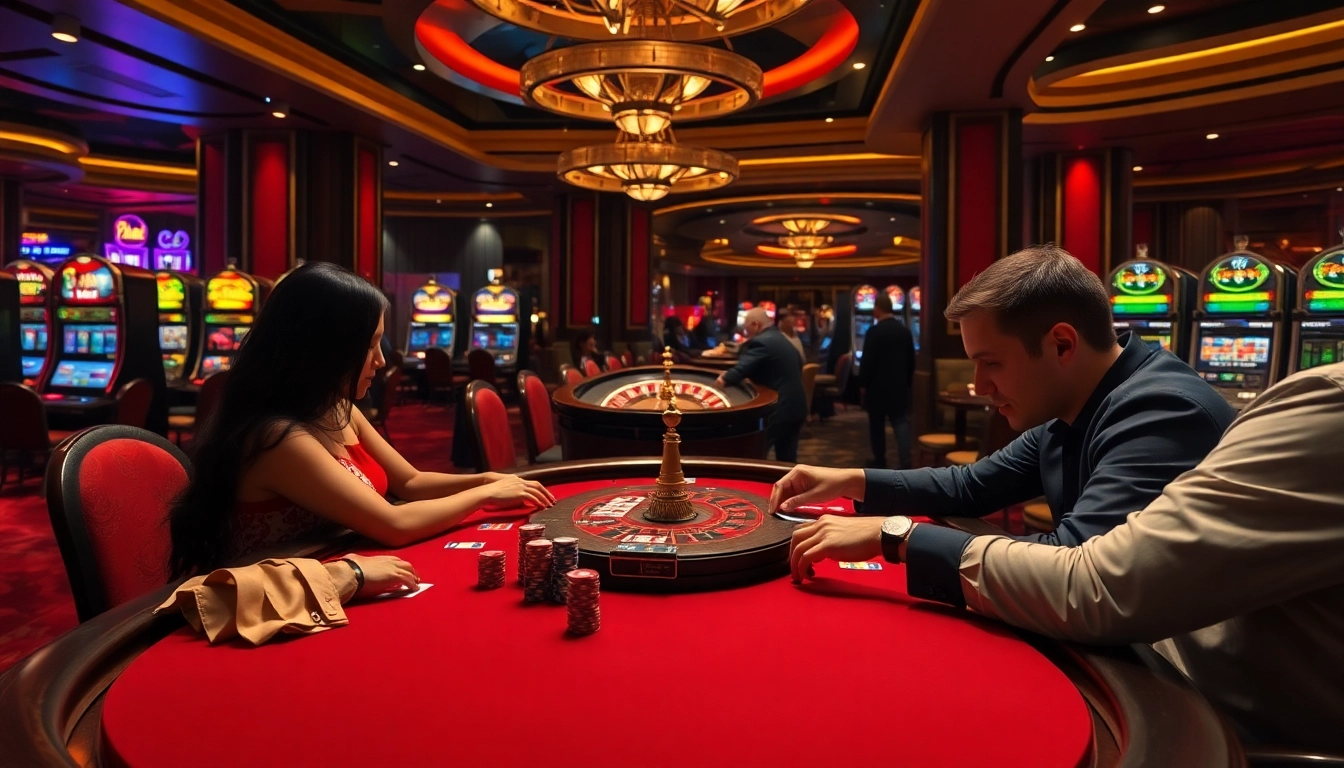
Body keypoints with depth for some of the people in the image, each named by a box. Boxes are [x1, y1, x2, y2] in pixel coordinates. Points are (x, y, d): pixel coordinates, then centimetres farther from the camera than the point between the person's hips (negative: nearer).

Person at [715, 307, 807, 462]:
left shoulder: (761, 342, -13)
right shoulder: (781, 339, 18)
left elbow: (742, 368, -19)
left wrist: (725, 378, 0)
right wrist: (730, 374, 14)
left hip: (779, 408, -9)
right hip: (796, 407, 9)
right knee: (787, 459, 13)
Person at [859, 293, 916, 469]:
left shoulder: (874, 331, -13)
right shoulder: (905, 330, 5)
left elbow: (867, 361, -14)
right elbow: (911, 360, 9)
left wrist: (863, 383, -2)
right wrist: (907, 382, 18)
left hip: (878, 386, -4)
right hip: (900, 385, 4)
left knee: (877, 425, 8)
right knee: (900, 421, 3)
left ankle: (880, 461, 15)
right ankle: (906, 461, -9)